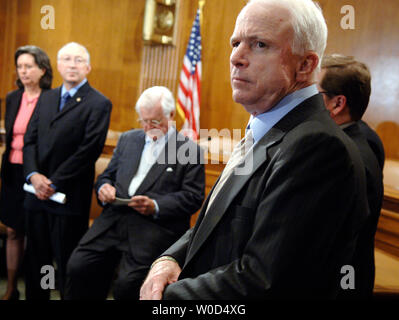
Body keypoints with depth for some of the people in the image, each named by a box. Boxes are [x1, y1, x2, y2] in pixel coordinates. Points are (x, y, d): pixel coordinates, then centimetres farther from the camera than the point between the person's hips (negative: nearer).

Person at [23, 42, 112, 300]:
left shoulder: (99, 104, -8)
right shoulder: (47, 98, 13)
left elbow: (89, 150, -15)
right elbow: (30, 140, 9)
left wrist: (53, 183, -14)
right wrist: (34, 175, -8)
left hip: (69, 198, -6)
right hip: (37, 193, 6)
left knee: (67, 263, 5)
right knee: (35, 257, 16)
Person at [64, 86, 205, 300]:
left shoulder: (190, 151, 2)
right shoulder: (128, 139, 20)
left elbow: (192, 197, -4)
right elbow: (107, 175, 23)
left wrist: (155, 206, -17)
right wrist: (104, 187, -1)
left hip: (156, 225, -5)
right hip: (114, 219, 5)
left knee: (127, 285, -22)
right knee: (78, 267, -12)